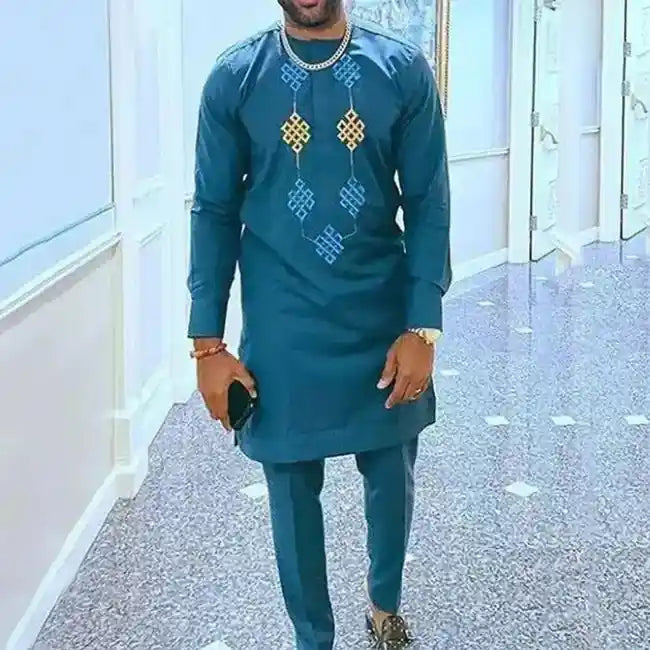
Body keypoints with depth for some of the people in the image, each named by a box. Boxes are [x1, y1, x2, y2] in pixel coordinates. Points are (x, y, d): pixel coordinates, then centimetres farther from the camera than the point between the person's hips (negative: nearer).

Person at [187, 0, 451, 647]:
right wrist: (208, 343, -5)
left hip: (383, 324, 1)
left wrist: (422, 327, -8)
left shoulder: (403, 69, -4)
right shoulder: (234, 78, -4)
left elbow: (428, 204, -2)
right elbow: (214, 212, -2)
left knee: (391, 475, 15)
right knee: (292, 490, 11)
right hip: (282, 332, 0)